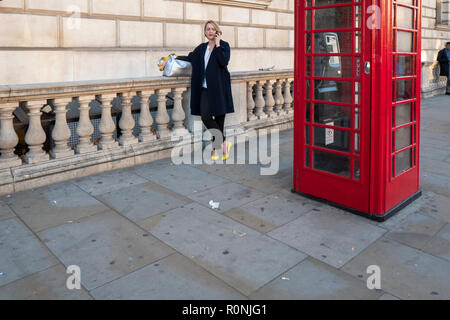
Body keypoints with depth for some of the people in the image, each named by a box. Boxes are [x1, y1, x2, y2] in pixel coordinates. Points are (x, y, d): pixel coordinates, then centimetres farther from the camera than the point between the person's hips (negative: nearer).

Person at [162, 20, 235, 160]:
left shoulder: (224, 45, 3)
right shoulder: (202, 47, 17)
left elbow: (223, 61, -14)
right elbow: (190, 57, 23)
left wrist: (217, 44, -9)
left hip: (219, 87, -4)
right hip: (205, 88, 4)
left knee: (219, 117, -2)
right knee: (206, 117, -8)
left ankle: (216, 148, 10)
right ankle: (223, 142, 6)